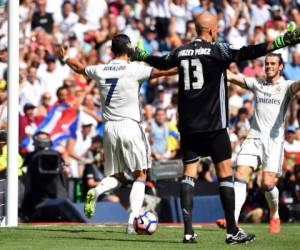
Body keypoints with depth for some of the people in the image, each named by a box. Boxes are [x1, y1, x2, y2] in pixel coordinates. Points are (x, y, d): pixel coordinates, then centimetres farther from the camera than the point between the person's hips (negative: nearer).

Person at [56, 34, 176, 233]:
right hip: (130, 126, -5)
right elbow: (163, 72, -15)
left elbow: (79, 68, 27)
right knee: (140, 175, 4)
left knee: (116, 176, 17)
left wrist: (65, 58, 46)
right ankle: (133, 220, -10)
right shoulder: (134, 69, -8)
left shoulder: (100, 70, 7)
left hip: (109, 127, 5)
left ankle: (96, 192, -14)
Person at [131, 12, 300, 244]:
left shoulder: (182, 52, 8)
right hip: (213, 124, -5)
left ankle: (188, 231, -3)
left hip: (187, 126, 5)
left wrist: (141, 56, 50)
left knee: (189, 173, 5)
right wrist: (280, 42, -28)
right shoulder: (216, 50, -8)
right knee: (225, 172, 0)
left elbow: (162, 62, 27)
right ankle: (232, 231, -1)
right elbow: (243, 54, -23)